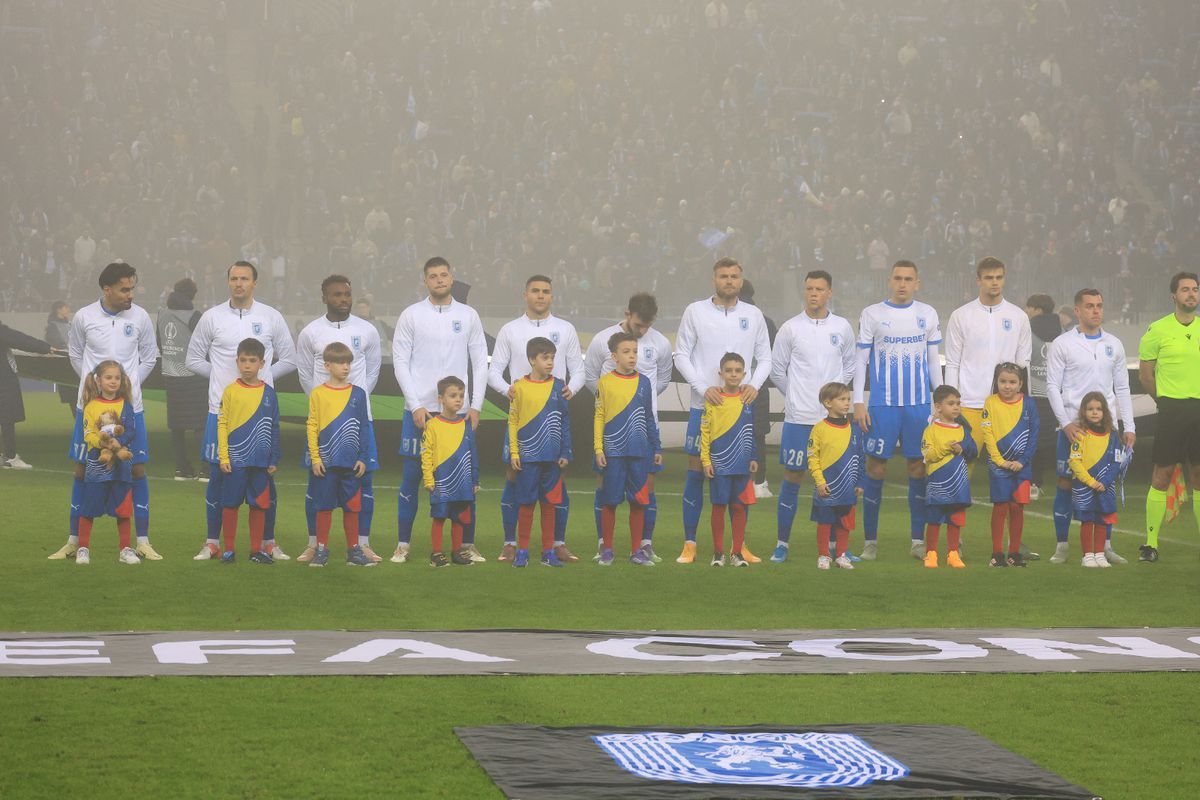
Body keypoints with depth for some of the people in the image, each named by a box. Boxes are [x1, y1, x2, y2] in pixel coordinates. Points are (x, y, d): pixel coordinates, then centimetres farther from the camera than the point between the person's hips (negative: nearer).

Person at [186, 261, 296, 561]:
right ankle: (212, 543, 10)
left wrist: (261, 377, 2)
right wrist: (223, 376, 2)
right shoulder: (212, 317, 3)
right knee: (218, 475, 2)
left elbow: (289, 359, 11)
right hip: (221, 409, 0)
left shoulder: (271, 317, 4)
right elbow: (193, 359, 10)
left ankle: (268, 542, 10)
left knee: (265, 475, 2)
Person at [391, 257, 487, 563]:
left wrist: (475, 406, -1)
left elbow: (480, 363, 8)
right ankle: (403, 544, 8)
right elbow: (400, 362, -1)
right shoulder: (411, 315, 2)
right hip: (419, 408, -1)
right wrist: (416, 406, -9)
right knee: (411, 476, 0)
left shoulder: (468, 316, 7)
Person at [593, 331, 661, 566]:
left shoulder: (644, 382, 8)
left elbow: (649, 418, 14)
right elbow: (598, 417, 0)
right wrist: (598, 448, -5)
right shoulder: (604, 382, -1)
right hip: (613, 451, -3)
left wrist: (656, 448, 14)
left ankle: (637, 550, 11)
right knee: (609, 502, 2)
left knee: (639, 502, 4)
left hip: (639, 451, 3)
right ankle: (606, 549, 12)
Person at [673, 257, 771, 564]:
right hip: (703, 405, -2)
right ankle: (689, 543, 5)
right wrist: (704, 388, -11)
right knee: (696, 472, -2)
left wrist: (754, 384, -7)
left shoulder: (753, 315, 7)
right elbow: (681, 355, 1)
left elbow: (764, 358, 12)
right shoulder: (695, 312, 1)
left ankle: (740, 544, 12)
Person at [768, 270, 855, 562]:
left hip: (834, 417, 2)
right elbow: (777, 369, 8)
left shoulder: (842, 328, 5)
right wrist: (795, 396, 9)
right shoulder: (791, 328, 0)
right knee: (792, 478, 0)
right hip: (798, 417, -2)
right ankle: (782, 544, 7)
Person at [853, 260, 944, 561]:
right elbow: (860, 360, 2)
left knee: (919, 468, 3)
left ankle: (918, 539, 10)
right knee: (876, 468, -2)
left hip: (919, 404, 2)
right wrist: (858, 403, -4)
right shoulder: (872, 314, 2)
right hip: (882, 404, -2)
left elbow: (934, 360, 13)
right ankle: (870, 540, 6)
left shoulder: (927, 315, 8)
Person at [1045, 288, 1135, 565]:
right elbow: (1052, 386, -3)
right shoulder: (1062, 345, -1)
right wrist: (1066, 423, -12)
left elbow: (1122, 388, 14)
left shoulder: (1114, 345, 11)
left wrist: (1129, 426, 7)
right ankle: (1061, 545, 5)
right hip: (1072, 425, -3)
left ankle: (1105, 545, 9)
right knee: (1066, 484, -2)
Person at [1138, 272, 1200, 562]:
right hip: (1170, 410, -3)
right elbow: (1145, 373, 4)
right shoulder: (1158, 330, -2)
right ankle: (1151, 543, 0)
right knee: (1161, 475, -3)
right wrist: (1166, 400, 3)